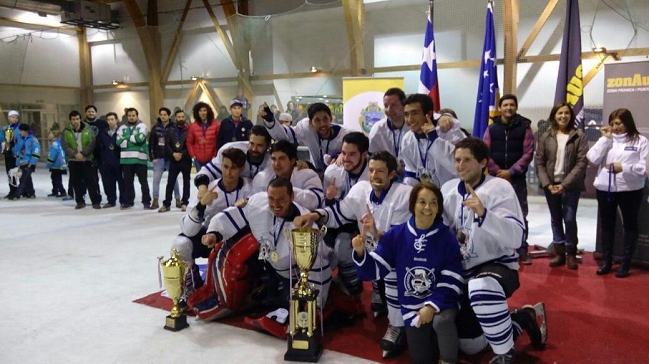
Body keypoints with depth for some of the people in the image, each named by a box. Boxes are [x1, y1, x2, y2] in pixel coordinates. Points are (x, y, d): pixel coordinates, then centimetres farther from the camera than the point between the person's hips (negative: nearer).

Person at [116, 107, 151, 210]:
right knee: (128, 182, 11)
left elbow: (140, 138, -16)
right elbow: (119, 141, -3)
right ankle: (128, 201, 22)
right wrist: (133, 137, -8)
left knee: (143, 181, 3)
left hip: (140, 158, -3)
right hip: (126, 158, 4)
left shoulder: (142, 126, 1)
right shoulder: (122, 128, 11)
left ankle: (146, 202, 10)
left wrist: (127, 138, -5)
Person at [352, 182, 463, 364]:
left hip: (441, 301, -2)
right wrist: (360, 253, -26)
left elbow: (452, 281, -11)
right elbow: (374, 270, -7)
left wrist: (432, 306, -22)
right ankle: (433, 335, 34)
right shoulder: (396, 234, -7)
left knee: (442, 321, -35)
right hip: (412, 307, 2)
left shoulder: (447, 238, -11)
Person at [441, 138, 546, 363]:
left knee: (481, 287, -42)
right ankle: (523, 318, 26)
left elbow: (516, 237, -26)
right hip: (462, 272, 6)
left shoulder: (499, 188, -13)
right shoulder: (448, 190, 2)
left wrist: (483, 213, -39)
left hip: (499, 266, -6)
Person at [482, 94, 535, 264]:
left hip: (517, 178, -1)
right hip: (496, 177, 1)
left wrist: (511, 172, -13)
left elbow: (528, 153, -6)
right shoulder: (492, 128, 5)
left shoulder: (525, 127, 1)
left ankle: (522, 251, 10)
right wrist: (498, 172, -10)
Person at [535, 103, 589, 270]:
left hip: (571, 185, -2)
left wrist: (564, 184, -14)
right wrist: (547, 184, -9)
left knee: (569, 219, -2)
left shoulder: (579, 136, -2)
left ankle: (571, 253, 15)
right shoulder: (546, 137, 4)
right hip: (550, 185, 3)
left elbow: (582, 163, -8)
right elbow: (539, 162, 3)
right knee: (555, 220, 10)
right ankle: (559, 253, 19)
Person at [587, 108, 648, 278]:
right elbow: (593, 158, -7)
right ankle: (606, 261, 23)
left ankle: (626, 263, 18)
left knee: (630, 225, 8)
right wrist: (605, 138, -8)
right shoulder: (606, 139, 7)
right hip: (605, 189, 4)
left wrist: (624, 167, -20)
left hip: (630, 190, -3)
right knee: (606, 225, 11)